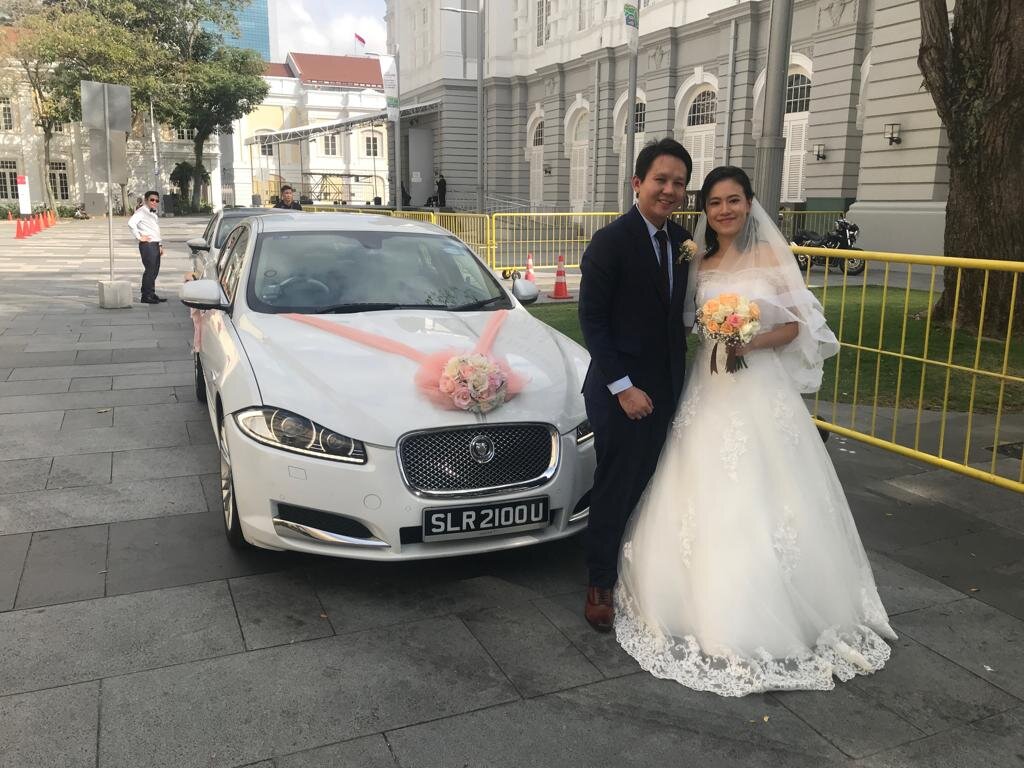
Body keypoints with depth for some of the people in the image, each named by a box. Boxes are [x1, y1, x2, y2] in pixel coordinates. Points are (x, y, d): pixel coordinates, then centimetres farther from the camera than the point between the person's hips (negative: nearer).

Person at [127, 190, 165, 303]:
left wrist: (160, 245, 21)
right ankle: (146, 296, -5)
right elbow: (131, 223, -23)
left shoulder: (153, 214, 21)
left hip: (155, 245, 9)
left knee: (155, 270, 11)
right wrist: (139, 237, -19)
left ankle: (152, 294, 19)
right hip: (147, 245, -9)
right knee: (150, 270, -10)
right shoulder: (142, 211, -8)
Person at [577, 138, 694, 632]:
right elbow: (591, 320, -15)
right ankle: (599, 585, 22)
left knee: (648, 486, 16)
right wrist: (622, 387, -17)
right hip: (620, 391, -6)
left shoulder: (682, 240, 6)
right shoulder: (611, 241, -14)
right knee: (616, 489, 5)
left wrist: (679, 378, 4)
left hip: (665, 389, 6)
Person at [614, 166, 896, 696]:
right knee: (706, 500, 4)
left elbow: (796, 324, -2)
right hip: (710, 389, 3)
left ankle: (769, 615, 18)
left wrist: (754, 342, -17)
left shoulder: (771, 255, -1)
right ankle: (710, 609, 21)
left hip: (763, 387, -3)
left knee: (762, 502, 0)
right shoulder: (698, 265, 8)